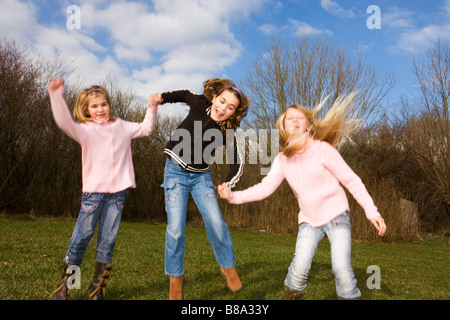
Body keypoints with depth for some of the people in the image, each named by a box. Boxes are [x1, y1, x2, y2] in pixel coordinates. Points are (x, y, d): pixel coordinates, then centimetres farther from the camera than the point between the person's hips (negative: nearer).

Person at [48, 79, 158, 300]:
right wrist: (56, 95, -29)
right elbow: (64, 122, -17)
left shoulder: (121, 126, 15)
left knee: (108, 240, 5)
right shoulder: (85, 129, 2)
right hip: (93, 191, -2)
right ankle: (64, 284, 15)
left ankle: (98, 287, 16)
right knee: (81, 236, -2)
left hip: (118, 191, 3)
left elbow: (146, 129, 25)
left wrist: (152, 109, 13)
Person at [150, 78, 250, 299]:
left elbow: (236, 163, -12)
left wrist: (228, 185, -28)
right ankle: (175, 282, 5)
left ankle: (228, 267, 11)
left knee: (215, 222, -14)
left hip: (201, 176, 1)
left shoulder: (226, 132, -14)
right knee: (175, 229, -9)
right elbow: (185, 94, 11)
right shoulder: (199, 104, -12)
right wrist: (162, 98, 5)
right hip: (176, 171, 0)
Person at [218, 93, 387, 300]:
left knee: (341, 267, -17)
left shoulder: (322, 149, -12)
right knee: (298, 269, -12)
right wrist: (234, 196, -20)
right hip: (309, 220, 3)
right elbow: (265, 187, -7)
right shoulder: (282, 160, 0)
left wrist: (371, 211, -11)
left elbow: (351, 180, -8)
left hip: (336, 215, -2)